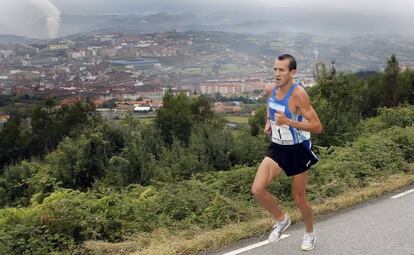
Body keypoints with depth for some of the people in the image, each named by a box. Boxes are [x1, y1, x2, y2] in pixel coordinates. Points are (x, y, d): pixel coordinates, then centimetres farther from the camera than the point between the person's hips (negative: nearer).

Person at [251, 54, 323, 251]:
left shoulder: (298, 95, -22)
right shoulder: (270, 90, -3)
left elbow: (317, 127, -24)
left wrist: (288, 122, -33)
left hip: (298, 150, -5)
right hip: (277, 148, 5)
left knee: (299, 199, 8)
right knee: (257, 190, -11)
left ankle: (310, 233, 38)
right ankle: (282, 220, 17)